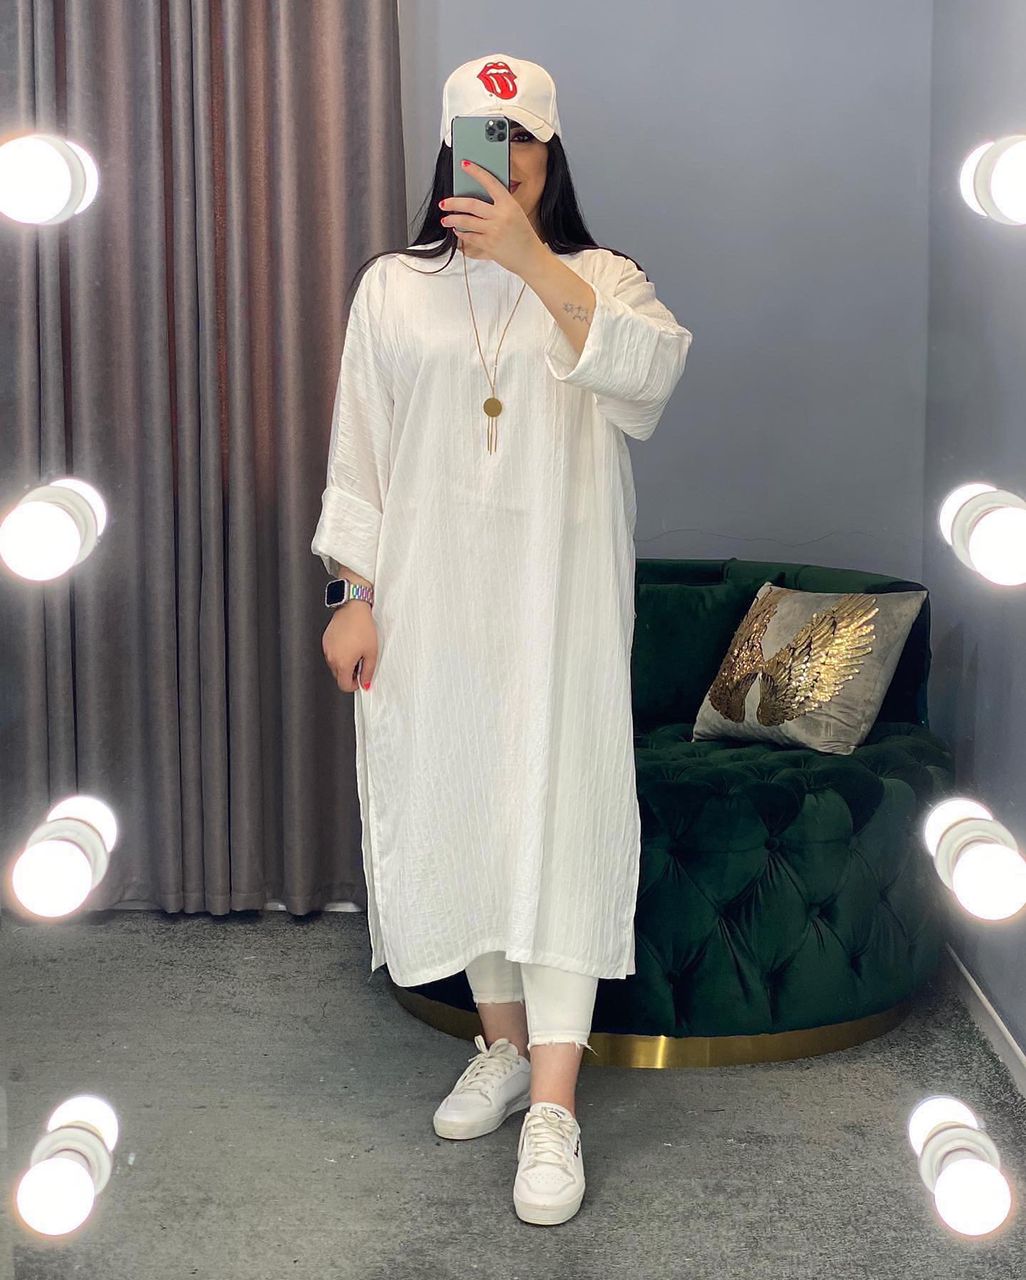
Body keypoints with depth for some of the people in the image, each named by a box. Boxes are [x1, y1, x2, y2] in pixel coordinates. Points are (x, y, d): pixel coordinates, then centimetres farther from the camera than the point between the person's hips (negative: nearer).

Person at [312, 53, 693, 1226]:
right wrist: (353, 594, 0)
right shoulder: (393, 288, 9)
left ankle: (553, 1110, -3)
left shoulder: (598, 280, 5)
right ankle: (502, 1044, 27)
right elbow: (359, 449, 7)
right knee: (450, 814, 7)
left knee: (557, 822, -7)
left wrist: (529, 260, -23)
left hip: (557, 600, -2)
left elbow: (652, 366, -18)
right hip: (428, 600, 2)